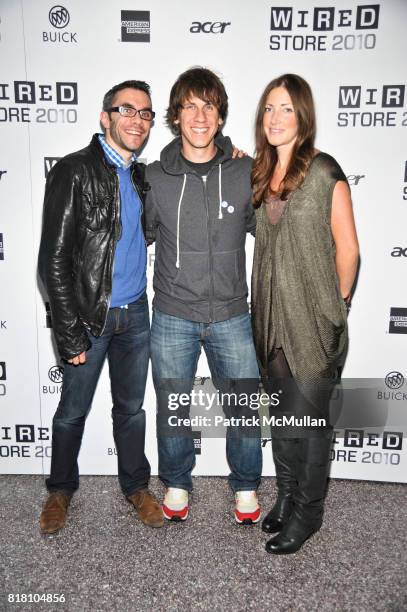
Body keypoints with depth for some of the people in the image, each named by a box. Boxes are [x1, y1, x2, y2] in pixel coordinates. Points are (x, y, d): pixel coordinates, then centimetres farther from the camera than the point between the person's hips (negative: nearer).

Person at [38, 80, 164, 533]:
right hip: (90, 317, -5)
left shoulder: (141, 174, 8)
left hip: (135, 313, 5)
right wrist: (70, 335, -16)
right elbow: (54, 260, -14)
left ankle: (136, 485, 36)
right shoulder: (73, 171, -12)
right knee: (73, 411, 12)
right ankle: (61, 490, 36)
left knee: (131, 407, 17)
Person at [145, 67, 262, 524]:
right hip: (172, 319, 0)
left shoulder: (245, 173, -3)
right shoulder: (154, 177, -3)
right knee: (172, 410, 15)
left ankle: (246, 487, 37)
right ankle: (176, 483, 40)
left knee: (244, 409, 11)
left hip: (232, 317, 0)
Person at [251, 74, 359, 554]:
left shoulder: (324, 172, -8)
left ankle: (307, 511, 26)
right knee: (282, 412, 16)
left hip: (313, 318, -5)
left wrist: (337, 306, 0)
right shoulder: (258, 172, 9)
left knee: (308, 416, 5)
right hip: (271, 313, 6)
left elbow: (347, 248, -6)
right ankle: (287, 495, 36)